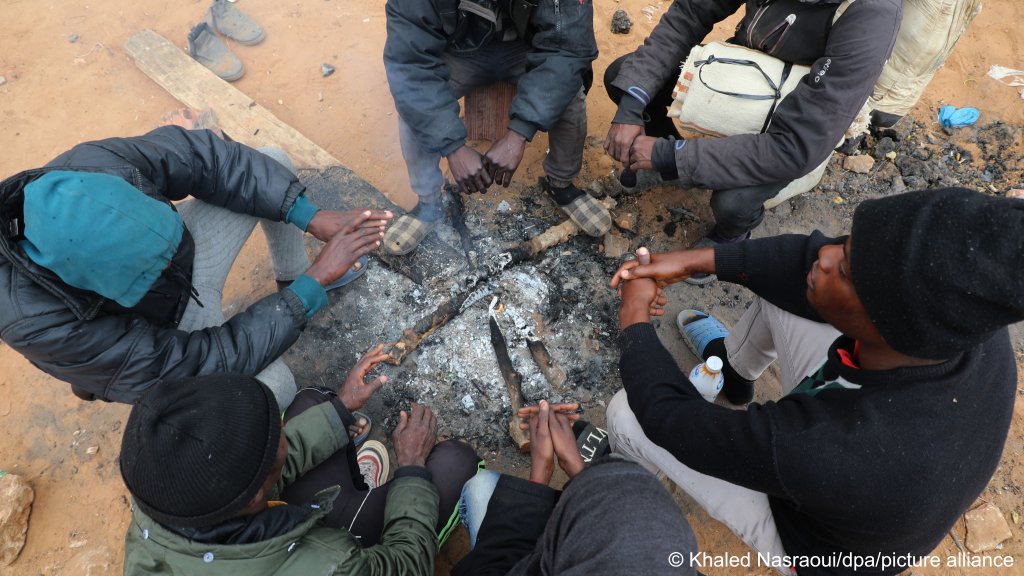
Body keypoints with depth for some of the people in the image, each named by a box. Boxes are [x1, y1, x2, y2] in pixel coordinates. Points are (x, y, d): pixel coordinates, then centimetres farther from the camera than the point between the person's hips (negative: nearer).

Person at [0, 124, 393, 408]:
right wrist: (316, 282, -37)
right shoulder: (40, 323, -37)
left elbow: (206, 157, -18)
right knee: (273, 387, -33)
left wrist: (314, 219, -27)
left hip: (192, 259, 5)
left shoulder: (94, 166, -31)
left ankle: (294, 275, 20)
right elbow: (201, 363, -33)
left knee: (273, 161, -1)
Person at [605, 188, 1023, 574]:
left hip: (814, 536, -4)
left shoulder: (832, 454, -48)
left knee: (627, 413, -10)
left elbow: (673, 418, -33)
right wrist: (698, 260, -19)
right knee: (780, 280, 1)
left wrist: (634, 318, -19)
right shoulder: (967, 316, -31)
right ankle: (733, 370, 36)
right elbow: (808, 263, -16)